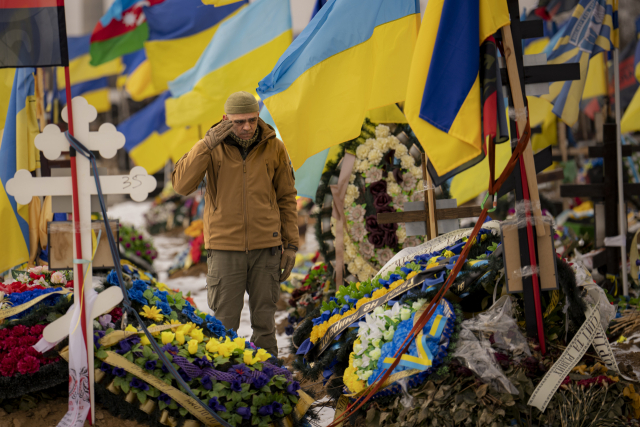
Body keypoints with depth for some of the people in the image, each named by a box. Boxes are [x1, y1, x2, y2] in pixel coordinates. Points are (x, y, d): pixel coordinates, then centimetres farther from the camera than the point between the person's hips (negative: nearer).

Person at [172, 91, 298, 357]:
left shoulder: (274, 148, 1)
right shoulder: (212, 148, -2)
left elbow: (287, 198, 8)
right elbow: (181, 185, -15)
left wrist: (291, 244, 3)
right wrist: (207, 144, -22)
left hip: (266, 247, 1)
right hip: (225, 248, -1)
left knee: (264, 319, 7)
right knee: (225, 321, 1)